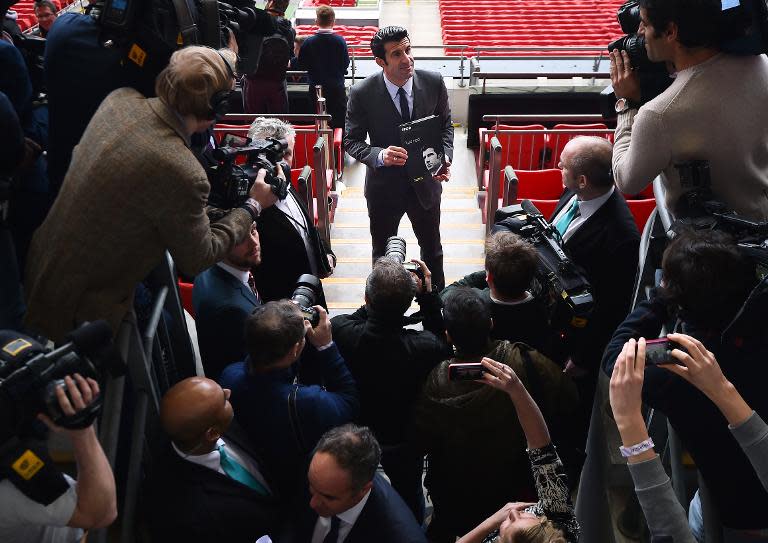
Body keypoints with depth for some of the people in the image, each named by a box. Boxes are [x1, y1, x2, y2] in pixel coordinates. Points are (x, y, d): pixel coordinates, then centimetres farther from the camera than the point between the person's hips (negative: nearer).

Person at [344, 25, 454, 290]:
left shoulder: (433, 82, -12)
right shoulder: (362, 93, -19)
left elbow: (445, 125, 3)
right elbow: (351, 141, -10)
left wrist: (444, 156, -16)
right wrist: (379, 155, -30)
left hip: (425, 182, 2)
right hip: (384, 186, -2)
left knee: (432, 249, 22)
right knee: (382, 255, 19)